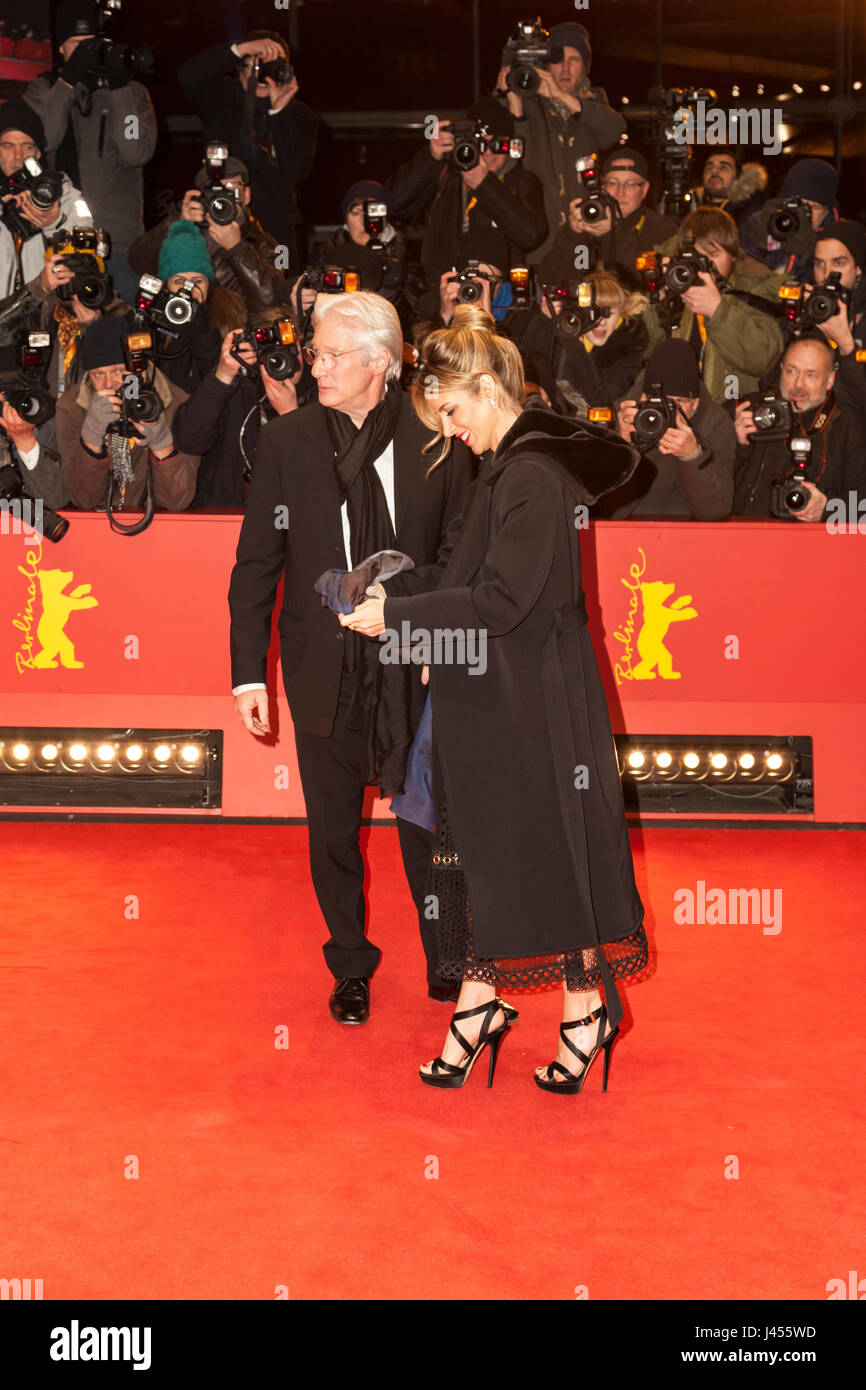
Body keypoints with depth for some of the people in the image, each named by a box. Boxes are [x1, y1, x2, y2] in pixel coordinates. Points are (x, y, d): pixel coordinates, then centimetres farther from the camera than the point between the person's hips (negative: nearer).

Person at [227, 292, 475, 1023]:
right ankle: (351, 968, 33)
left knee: (425, 821, 9)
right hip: (325, 667, 1)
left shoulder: (436, 442, -5)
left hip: (416, 664, -1)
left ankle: (446, 962, 29)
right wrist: (249, 672, -3)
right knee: (333, 827, 13)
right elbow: (257, 565, 0)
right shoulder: (286, 442, -2)